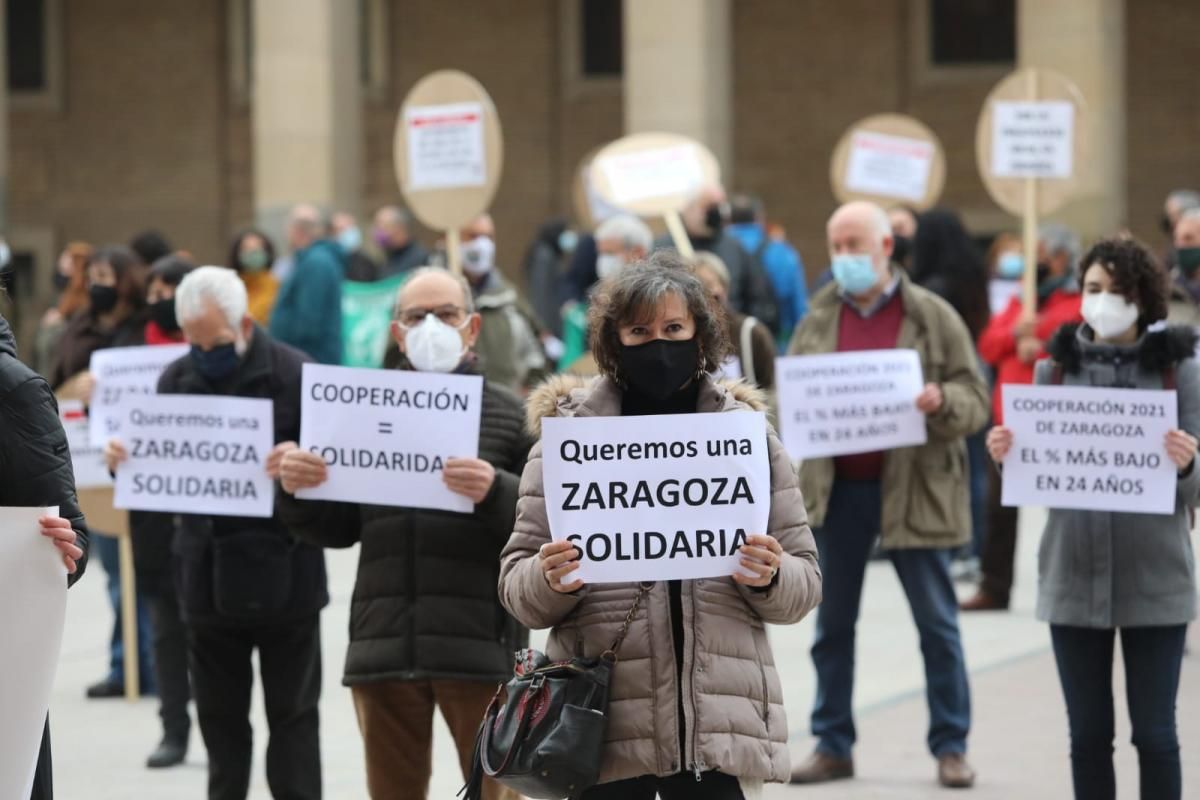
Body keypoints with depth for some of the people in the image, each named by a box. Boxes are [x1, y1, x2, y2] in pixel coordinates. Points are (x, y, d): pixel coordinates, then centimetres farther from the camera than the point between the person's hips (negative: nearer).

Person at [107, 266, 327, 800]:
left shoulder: (294, 375, -10)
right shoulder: (177, 379, 6)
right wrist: (124, 460, -10)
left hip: (281, 579, -4)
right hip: (206, 577, 5)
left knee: (291, 715, 5)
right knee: (219, 716, 13)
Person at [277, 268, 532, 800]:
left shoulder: (510, 416, 5)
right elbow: (337, 529, 15)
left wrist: (496, 492, -22)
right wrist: (298, 493, -4)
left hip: (479, 642, -3)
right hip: (383, 644, 3)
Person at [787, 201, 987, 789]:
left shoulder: (932, 316, -1)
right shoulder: (819, 317, 8)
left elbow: (975, 400, -2)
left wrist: (942, 402, -22)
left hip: (912, 490, -3)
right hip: (835, 489, 3)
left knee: (937, 623, 2)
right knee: (833, 623, 8)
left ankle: (950, 746, 10)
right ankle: (832, 745, 16)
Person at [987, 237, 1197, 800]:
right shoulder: (1056, 367, 6)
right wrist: (1006, 455, -10)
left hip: (1154, 579, -2)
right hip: (1076, 577, 2)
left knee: (1154, 733, 0)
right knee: (1088, 734, 7)